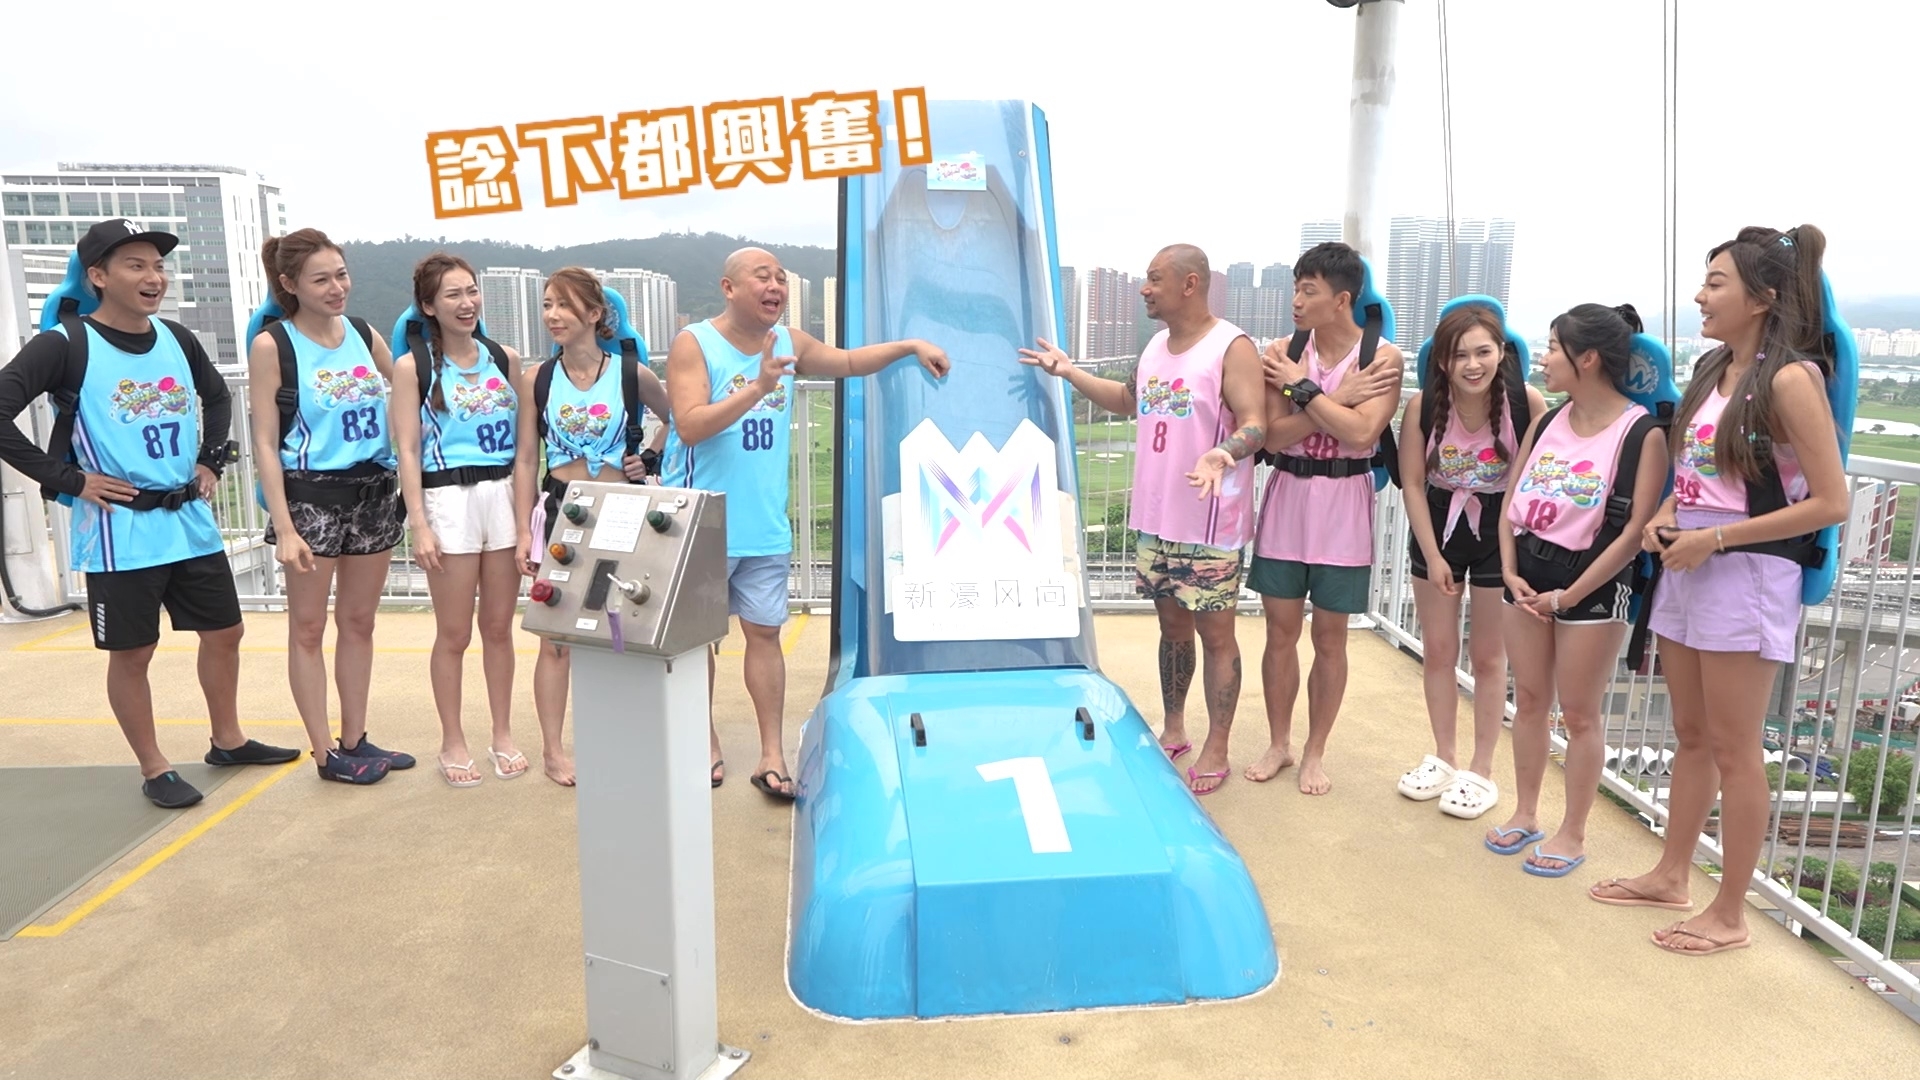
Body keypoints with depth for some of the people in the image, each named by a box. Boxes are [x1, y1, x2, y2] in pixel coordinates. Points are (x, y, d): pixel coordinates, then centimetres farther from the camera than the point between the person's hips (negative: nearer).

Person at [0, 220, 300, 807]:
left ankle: (228, 741, 31)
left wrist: (211, 460, 14)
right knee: (131, 652, 5)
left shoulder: (177, 339, 6)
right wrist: (67, 479, -15)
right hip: (119, 531, -6)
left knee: (224, 631, 13)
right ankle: (154, 770, 19)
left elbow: (218, 395, 24)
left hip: (191, 522, 6)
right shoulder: (66, 345, -12)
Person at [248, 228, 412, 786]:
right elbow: (265, 443, -10)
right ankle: (325, 753, 16)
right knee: (308, 627, 5)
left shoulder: (365, 335, 6)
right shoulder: (271, 345, -7)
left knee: (359, 621, 13)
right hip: (311, 495, -5)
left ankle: (355, 740, 25)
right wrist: (284, 527, -15)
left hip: (374, 490, 5)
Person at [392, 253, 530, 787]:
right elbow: (408, 450, -5)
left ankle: (503, 734, 23)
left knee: (499, 627, 10)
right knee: (454, 634, 4)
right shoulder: (412, 366, -1)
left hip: (505, 497, 3)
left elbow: (524, 441, 9)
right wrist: (420, 526, -12)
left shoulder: (505, 358, 8)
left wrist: (526, 514, 4)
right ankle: (453, 742, 18)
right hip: (448, 500, -3)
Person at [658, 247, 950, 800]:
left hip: (765, 527, 4)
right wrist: (757, 388, -28)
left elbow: (848, 361, 23)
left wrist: (911, 346, 14)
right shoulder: (693, 344, -10)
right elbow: (690, 425, -21)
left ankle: (772, 755, 11)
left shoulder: (790, 343, 8)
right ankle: (705, 744, 25)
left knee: (764, 631, 5)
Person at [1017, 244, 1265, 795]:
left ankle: (1215, 751, 13)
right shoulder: (1157, 345, 12)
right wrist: (1069, 372, 21)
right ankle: (1173, 730, 31)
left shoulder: (1232, 347, -12)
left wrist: (1224, 453, -40)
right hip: (1155, 520, 7)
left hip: (1209, 526, -7)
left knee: (1215, 634, 3)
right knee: (1171, 626, 17)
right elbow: (1130, 400, 27)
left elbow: (1255, 423, -19)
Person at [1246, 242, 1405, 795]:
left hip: (1343, 505, -2)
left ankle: (1315, 752, 25)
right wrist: (1340, 396, -17)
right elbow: (1275, 435, -11)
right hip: (1286, 498, 2)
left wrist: (1304, 387, -17)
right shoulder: (1282, 353, -2)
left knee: (1329, 637, 8)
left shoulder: (1383, 356, -7)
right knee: (1281, 630, 9)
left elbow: (1361, 433, -21)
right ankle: (1279, 744, 27)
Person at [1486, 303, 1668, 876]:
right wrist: (1510, 571, -5)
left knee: (1579, 714, 5)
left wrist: (1569, 594, -16)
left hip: (1592, 582, -6)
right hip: (1529, 574, 6)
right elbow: (1511, 501, 8)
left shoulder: (1643, 434, -13)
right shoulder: (1547, 423, 6)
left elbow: (1635, 530, -16)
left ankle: (1573, 833, 19)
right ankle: (1526, 814, 29)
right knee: (1528, 700, 14)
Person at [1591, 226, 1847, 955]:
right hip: (1688, 566, 8)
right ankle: (1671, 877, 30)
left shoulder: (1790, 380, -14)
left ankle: (1730, 916, 15)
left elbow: (1830, 502, -16)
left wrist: (1716, 538, -18)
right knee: (1691, 738, 17)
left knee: (1732, 751, 2)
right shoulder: (1713, 369, 9)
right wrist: (1666, 516, 1)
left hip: (1746, 574, -8)